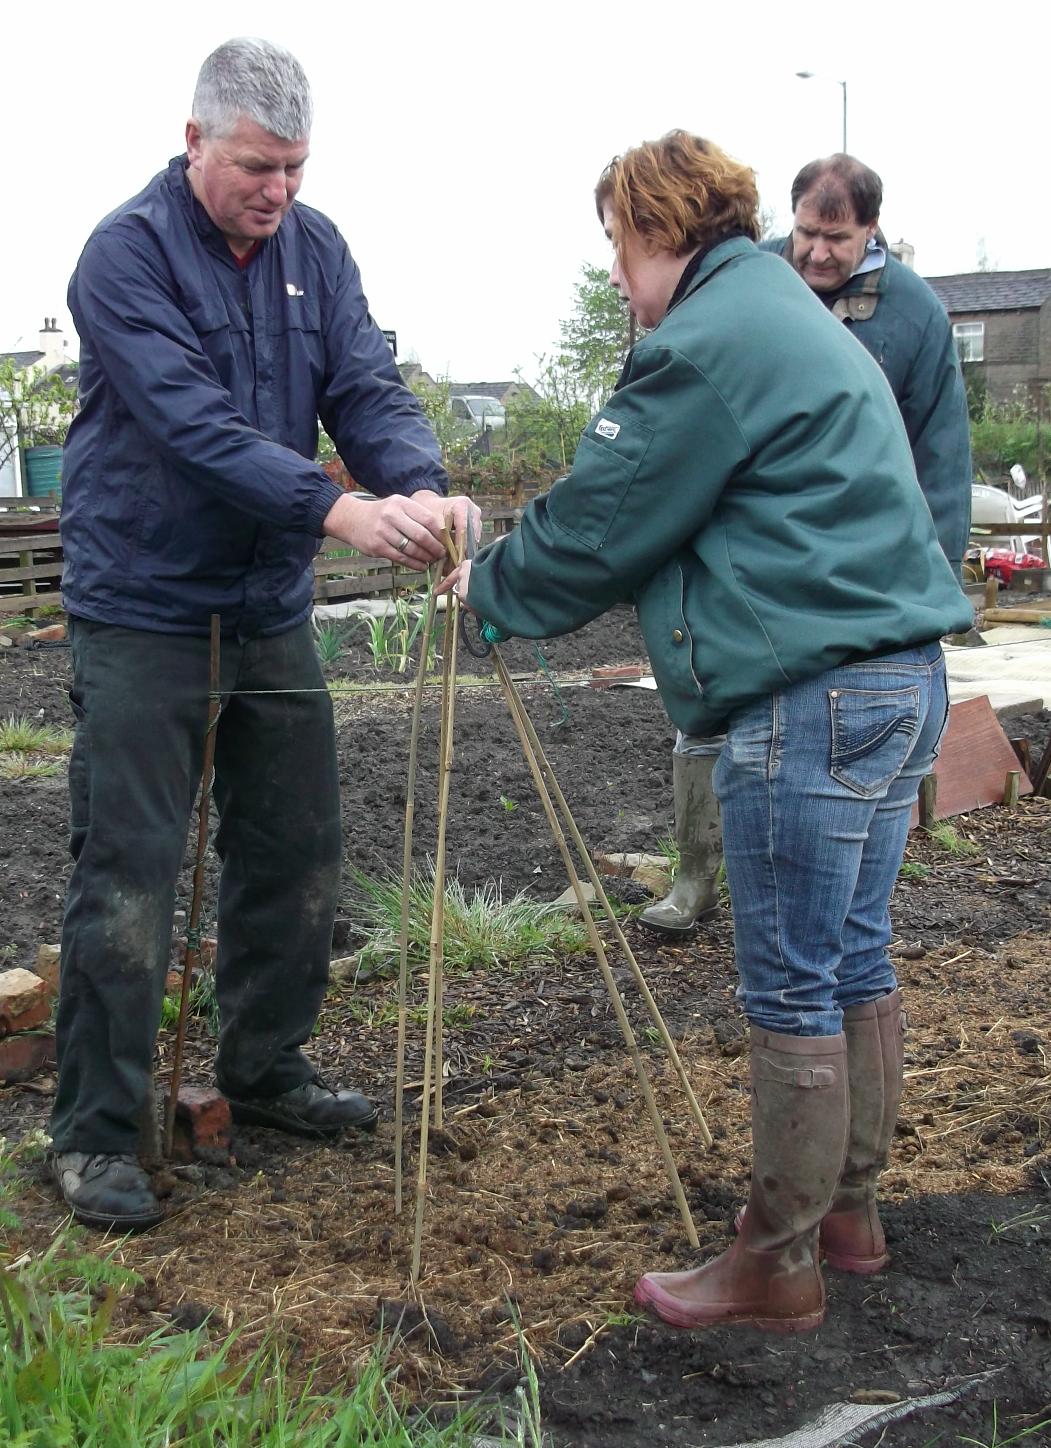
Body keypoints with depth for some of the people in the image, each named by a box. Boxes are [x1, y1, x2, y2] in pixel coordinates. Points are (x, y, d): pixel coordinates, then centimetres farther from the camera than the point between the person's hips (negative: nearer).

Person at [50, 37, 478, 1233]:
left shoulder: (313, 248, 5)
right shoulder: (127, 253, -14)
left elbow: (366, 386, -5)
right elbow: (194, 425, -26)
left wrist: (423, 486, -27)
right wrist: (342, 512, -36)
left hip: (270, 607, 6)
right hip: (142, 609, -6)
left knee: (295, 854, 13)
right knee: (127, 872, -4)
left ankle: (263, 1068, 31)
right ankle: (93, 1132, 8)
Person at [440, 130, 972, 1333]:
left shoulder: (710, 338, -11)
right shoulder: (795, 320, 21)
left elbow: (602, 522, -7)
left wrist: (490, 589, 11)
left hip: (812, 699, -10)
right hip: (899, 678, 10)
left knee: (791, 989, -1)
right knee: (854, 961, 17)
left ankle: (777, 1266, 10)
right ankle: (847, 1209, 29)